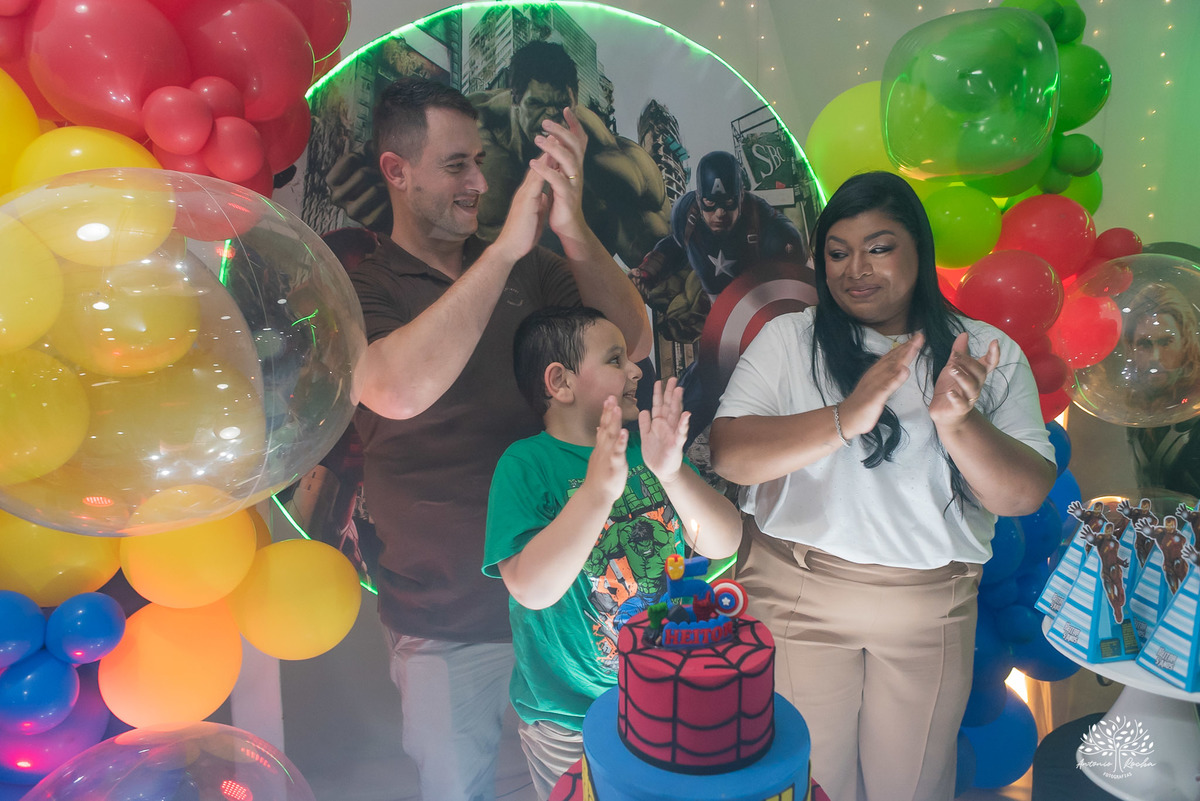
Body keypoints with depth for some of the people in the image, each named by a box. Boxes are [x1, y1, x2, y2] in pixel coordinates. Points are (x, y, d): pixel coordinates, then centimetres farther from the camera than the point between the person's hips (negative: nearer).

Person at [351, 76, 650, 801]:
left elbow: (633, 342, -10)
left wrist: (575, 231, -25)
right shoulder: (362, 286, -9)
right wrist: (506, 247, -32)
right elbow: (399, 391, -30)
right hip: (447, 623, -3)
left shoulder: (529, 268, 2)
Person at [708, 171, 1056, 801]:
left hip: (932, 609, 2)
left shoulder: (991, 355, 0)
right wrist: (846, 418, -27)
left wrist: (959, 424, -24)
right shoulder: (788, 338, -3)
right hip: (797, 595, -1)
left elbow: (1025, 496, -6)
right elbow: (730, 455, -15)